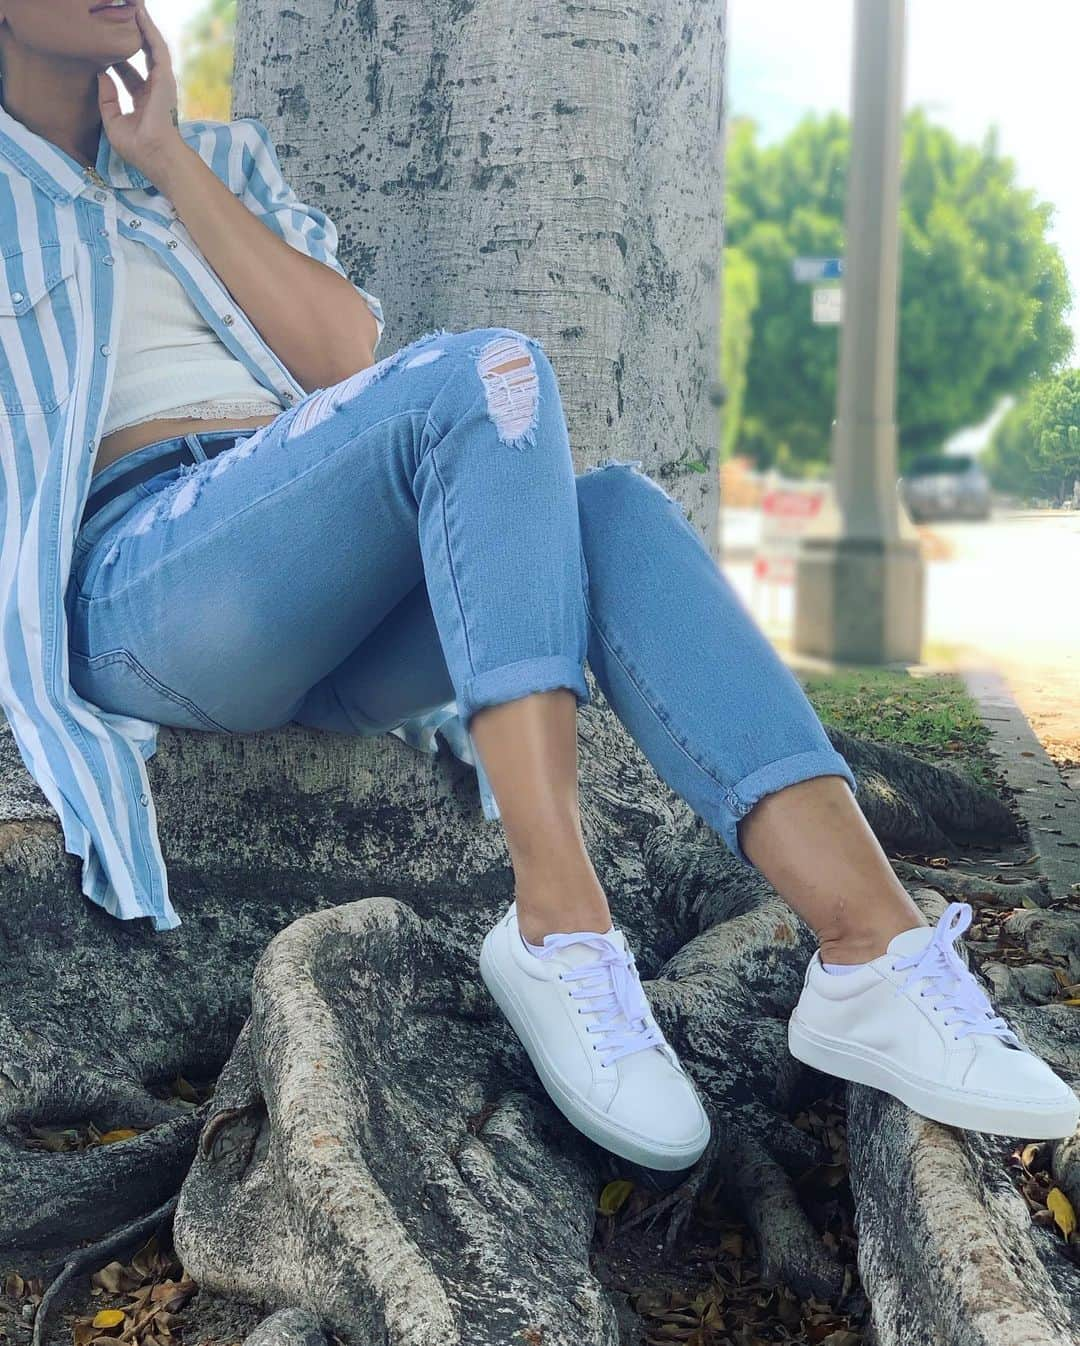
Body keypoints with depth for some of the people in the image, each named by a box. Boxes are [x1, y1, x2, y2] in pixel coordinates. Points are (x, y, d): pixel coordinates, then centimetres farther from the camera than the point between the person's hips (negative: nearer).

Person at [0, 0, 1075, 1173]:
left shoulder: (220, 161, 25)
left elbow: (342, 350, 5)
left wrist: (169, 160, 5)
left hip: (328, 628, 5)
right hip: (133, 595, -4)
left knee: (616, 514, -25)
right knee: (484, 374, -28)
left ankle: (877, 956, -37)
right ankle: (559, 922, -37)